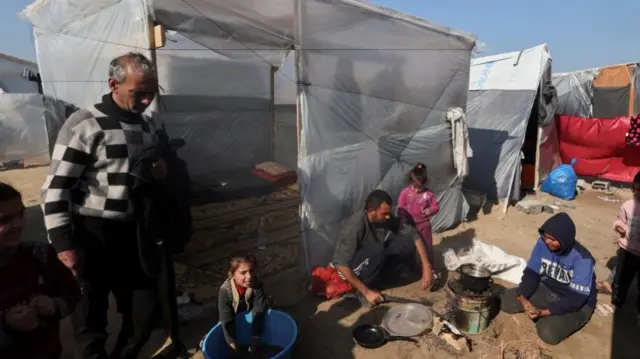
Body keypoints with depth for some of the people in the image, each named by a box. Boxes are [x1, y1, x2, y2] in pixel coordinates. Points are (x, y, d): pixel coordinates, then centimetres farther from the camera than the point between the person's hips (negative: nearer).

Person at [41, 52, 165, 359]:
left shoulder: (150, 126, 8)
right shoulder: (84, 125, -13)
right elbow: (56, 189, -13)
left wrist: (162, 171, -2)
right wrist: (64, 243, -15)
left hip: (134, 233, 6)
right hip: (93, 235, -6)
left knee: (146, 312, 17)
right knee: (91, 318, 10)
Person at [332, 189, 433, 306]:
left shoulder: (386, 219, -15)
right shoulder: (356, 225, -32)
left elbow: (413, 235, -10)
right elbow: (340, 264, -34)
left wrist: (426, 267, -18)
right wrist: (366, 292, -32)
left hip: (375, 260, 6)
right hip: (354, 267, -5)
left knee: (407, 241, -15)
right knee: (377, 249, -36)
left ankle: (416, 270, 13)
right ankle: (360, 292, -18)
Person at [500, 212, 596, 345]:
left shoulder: (582, 259, -29)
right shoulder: (543, 243, -14)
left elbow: (576, 299, -29)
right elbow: (531, 273, -8)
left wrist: (543, 312, -35)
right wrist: (522, 297, -25)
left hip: (577, 304, -5)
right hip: (548, 290, 5)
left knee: (548, 332, -30)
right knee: (507, 300, -13)